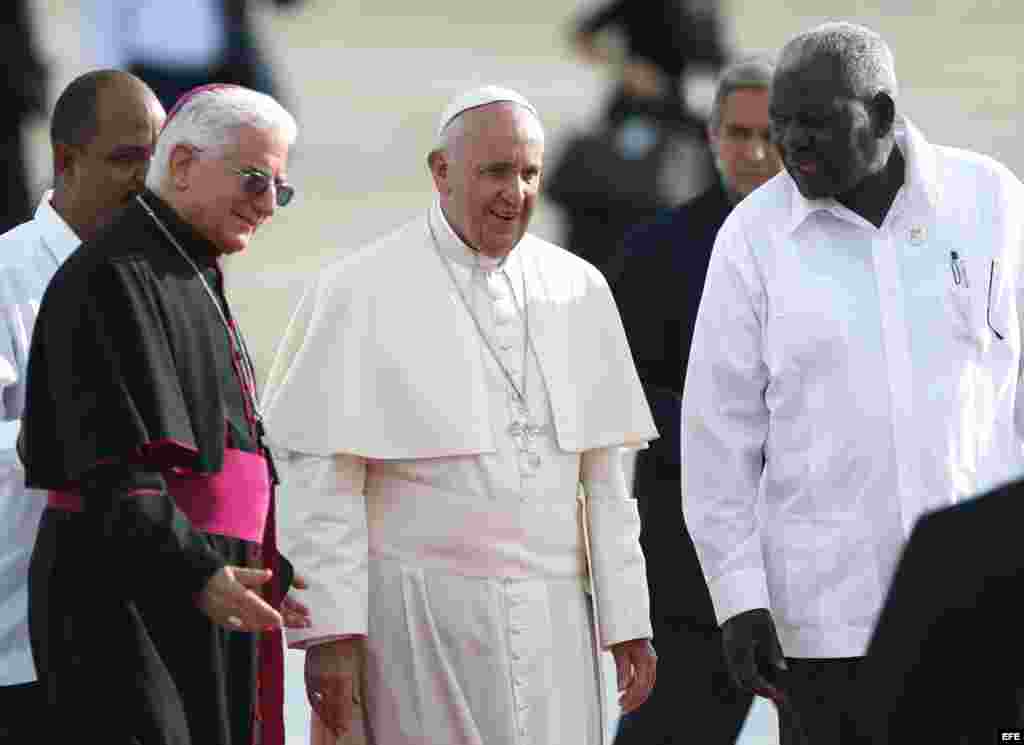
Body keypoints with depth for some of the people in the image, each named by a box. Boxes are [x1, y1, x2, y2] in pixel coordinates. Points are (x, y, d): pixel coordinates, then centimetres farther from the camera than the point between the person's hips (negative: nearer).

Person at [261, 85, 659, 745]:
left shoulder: (579, 290, 13)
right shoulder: (361, 293, -2)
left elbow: (604, 476, 14)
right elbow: (321, 480, -5)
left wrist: (628, 621, 10)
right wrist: (330, 633, -11)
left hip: (554, 617, 4)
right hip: (420, 623, -4)